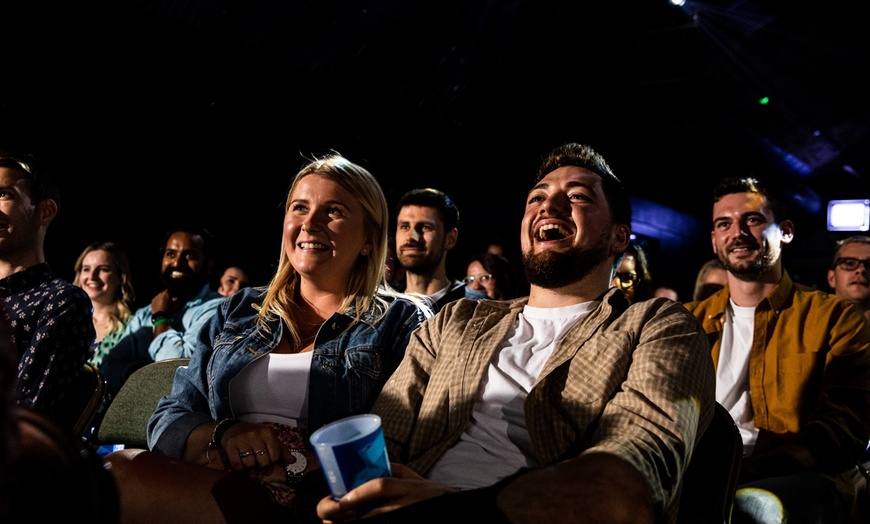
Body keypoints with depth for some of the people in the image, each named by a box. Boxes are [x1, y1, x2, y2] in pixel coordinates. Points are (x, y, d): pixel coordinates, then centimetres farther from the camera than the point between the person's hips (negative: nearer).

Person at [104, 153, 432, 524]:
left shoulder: (402, 322, 4)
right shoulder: (239, 311, 18)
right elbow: (169, 420, 13)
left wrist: (290, 461, -17)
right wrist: (224, 435, -9)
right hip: (207, 488, 5)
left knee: (122, 471, -26)